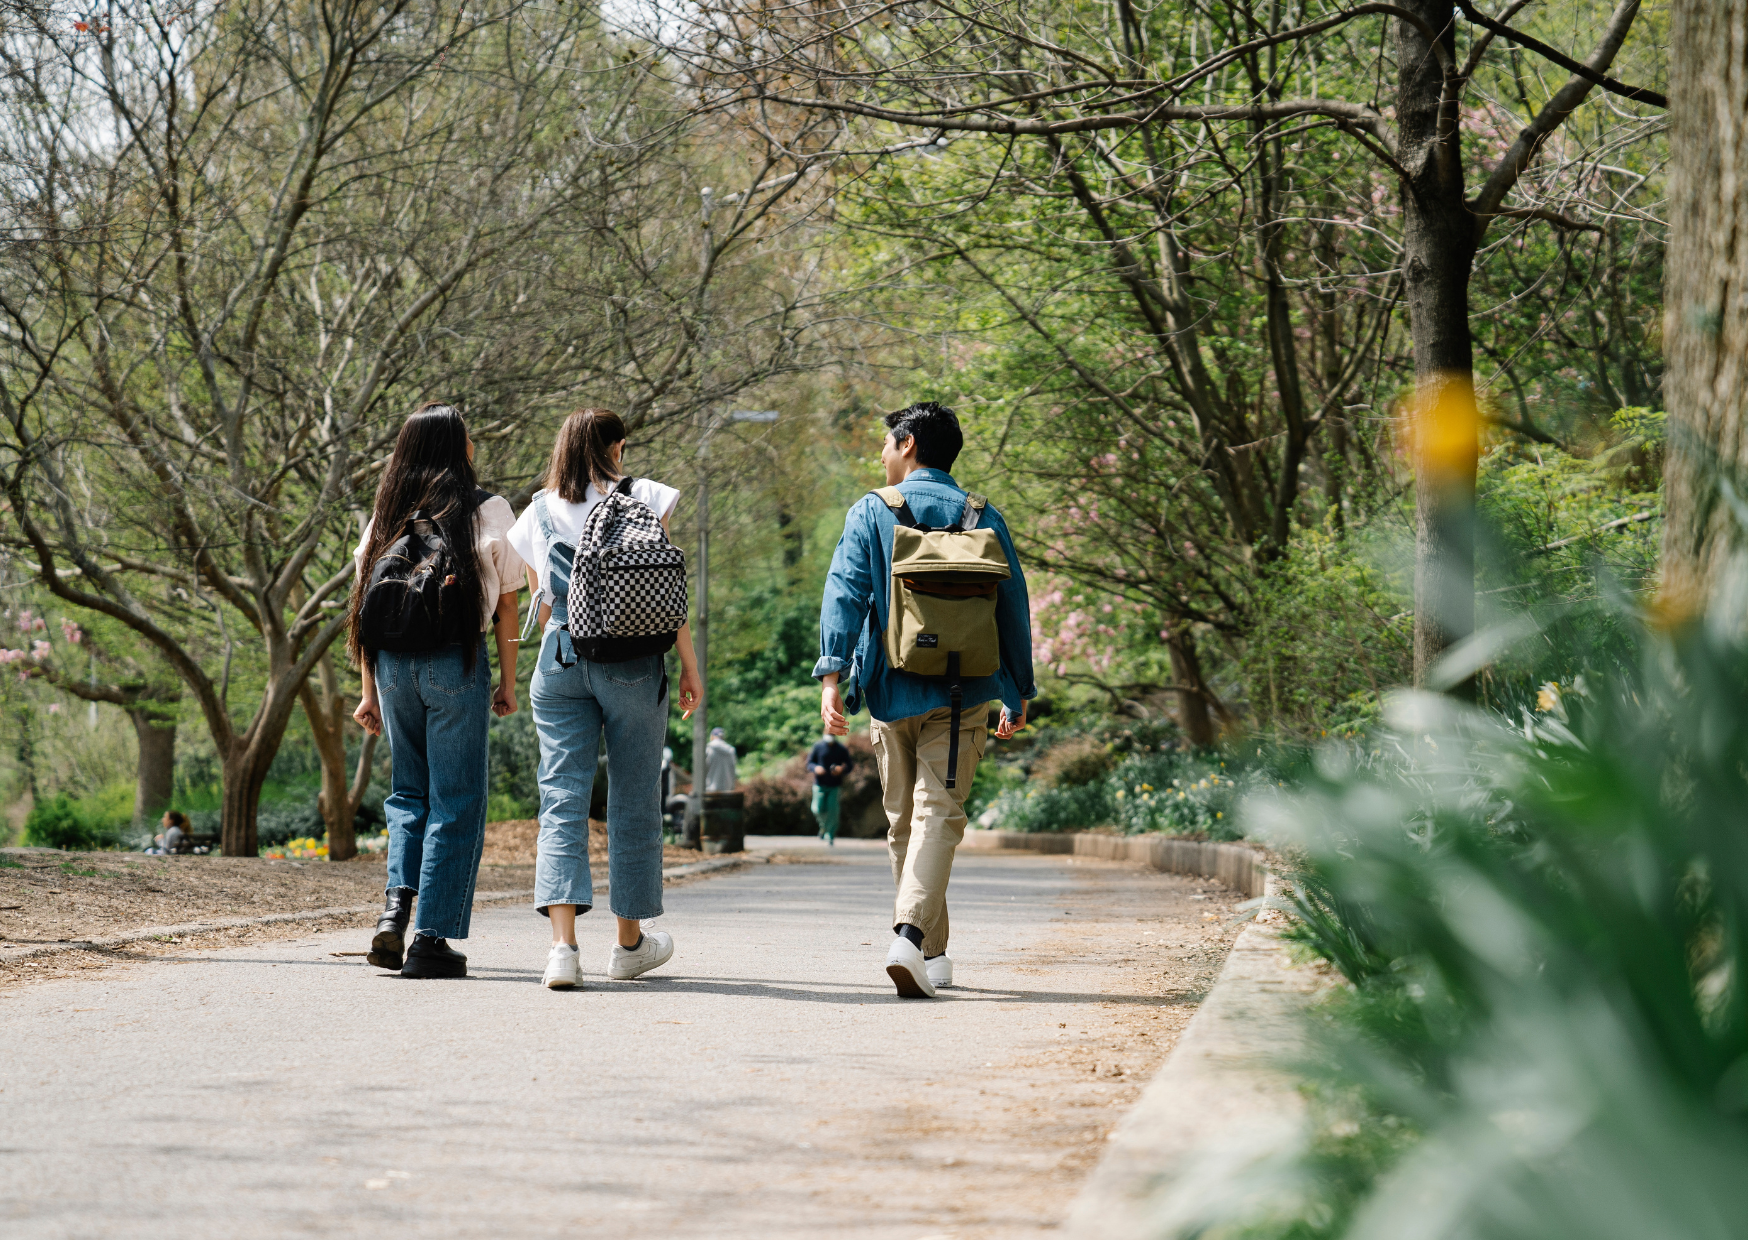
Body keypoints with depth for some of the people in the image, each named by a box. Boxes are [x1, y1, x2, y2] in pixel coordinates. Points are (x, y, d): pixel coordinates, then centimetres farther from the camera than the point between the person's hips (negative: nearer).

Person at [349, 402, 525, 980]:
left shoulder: (387, 513, 10)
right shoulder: (488, 511, -1)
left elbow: (366, 606, 8)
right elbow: (506, 605, -1)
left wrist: (370, 691, 12)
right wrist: (508, 682, 6)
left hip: (393, 661, 4)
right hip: (456, 661, -4)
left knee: (409, 791, 18)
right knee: (456, 802, 3)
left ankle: (396, 906, -1)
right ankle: (431, 938, 0)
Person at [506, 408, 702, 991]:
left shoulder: (538, 514, 9)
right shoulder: (641, 499, 0)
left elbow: (542, 603, 14)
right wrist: (689, 664, 3)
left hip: (559, 660, 2)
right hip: (633, 662, -2)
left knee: (562, 797, -2)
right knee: (633, 800, 10)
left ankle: (563, 944, -19)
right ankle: (630, 942, 22)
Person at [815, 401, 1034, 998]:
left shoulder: (871, 512, 2)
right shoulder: (983, 518, 6)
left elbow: (844, 592, -10)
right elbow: (1013, 607, 8)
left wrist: (832, 674, -16)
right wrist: (1018, 694, 17)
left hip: (892, 691, 0)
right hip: (961, 692, 0)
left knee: (904, 821, 13)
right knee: (938, 812, -8)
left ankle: (931, 956, 19)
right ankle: (911, 934, -29)